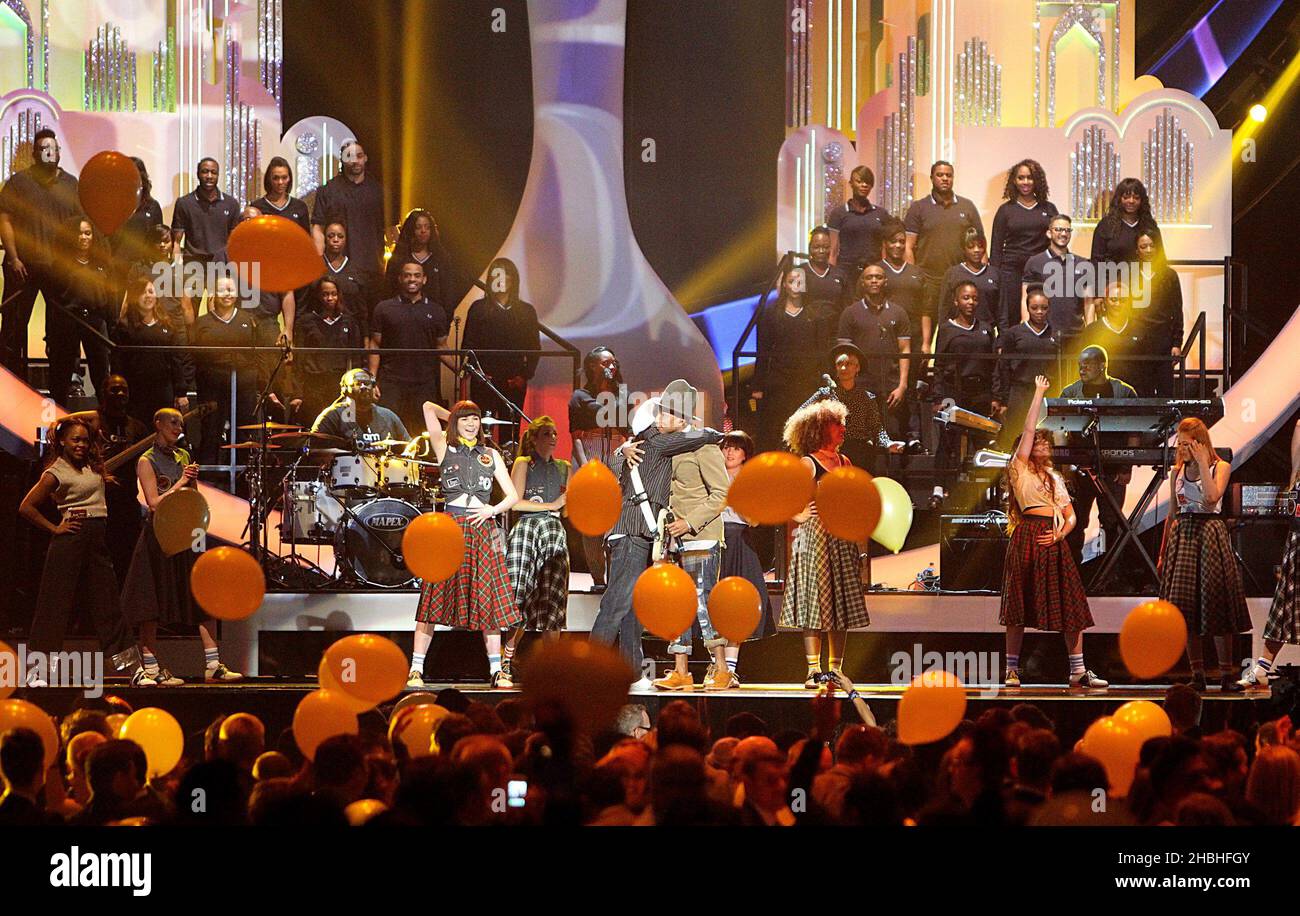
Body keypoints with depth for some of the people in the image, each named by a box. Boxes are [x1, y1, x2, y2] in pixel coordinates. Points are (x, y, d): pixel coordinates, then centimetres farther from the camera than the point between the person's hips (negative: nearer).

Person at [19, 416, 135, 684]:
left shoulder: (93, 466, 13)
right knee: (56, 602, -4)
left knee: (107, 600, 5)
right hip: (71, 539, -6)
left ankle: (127, 664, 4)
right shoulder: (55, 473, -5)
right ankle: (38, 670, -1)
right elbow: (26, 507, -7)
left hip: (97, 539, 6)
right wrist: (55, 528, -7)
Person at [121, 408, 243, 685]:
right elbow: (155, 503, -12)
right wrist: (179, 484, -13)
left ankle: (213, 666, -1)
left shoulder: (183, 457, 15)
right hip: (159, 535, -6)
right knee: (153, 601, -2)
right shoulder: (147, 461, -4)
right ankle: (149, 669, 3)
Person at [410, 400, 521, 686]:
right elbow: (429, 408, 2)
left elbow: (513, 495, 14)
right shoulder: (444, 450, 9)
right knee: (436, 597, -7)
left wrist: (493, 510, -3)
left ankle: (496, 671, 4)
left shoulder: (490, 454, 16)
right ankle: (415, 670, -7)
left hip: (483, 528, 2)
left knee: (488, 599, 0)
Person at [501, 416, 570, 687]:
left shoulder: (563, 467, 21)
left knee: (554, 603, -4)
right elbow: (515, 502, -5)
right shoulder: (523, 463, 6)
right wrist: (550, 505, -5)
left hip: (554, 533, 5)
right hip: (527, 530, -5)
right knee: (519, 603, -11)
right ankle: (504, 669, -10)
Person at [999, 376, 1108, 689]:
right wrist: (1039, 393, 1)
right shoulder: (1020, 469, 7)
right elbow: (1028, 429, -2)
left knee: (1071, 604, -1)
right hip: (1028, 534, -5)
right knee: (1020, 604, -5)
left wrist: (1060, 533, -4)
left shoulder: (1055, 478, 24)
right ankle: (1012, 669, 0)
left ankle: (1078, 671, -2)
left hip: (1054, 540, 5)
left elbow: (1071, 516, 18)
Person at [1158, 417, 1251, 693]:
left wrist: (1203, 463, -15)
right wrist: (1163, 552, 16)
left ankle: (1227, 673, 0)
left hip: (1210, 533, -4)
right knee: (1186, 607, -1)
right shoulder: (1178, 471, 11)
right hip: (1182, 535, 4)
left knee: (1216, 603, -6)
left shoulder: (1220, 467, -1)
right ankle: (1197, 674, 5)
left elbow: (1212, 497, -19)